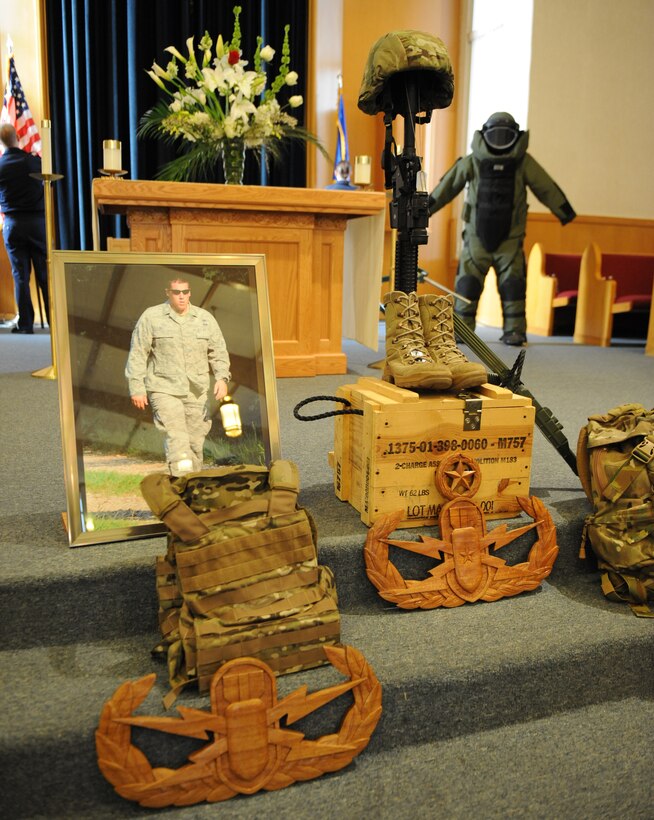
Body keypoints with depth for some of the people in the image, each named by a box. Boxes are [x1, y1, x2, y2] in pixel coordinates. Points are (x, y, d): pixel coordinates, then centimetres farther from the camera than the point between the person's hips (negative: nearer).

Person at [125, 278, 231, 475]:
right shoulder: (151, 317, 1)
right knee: (176, 439, -17)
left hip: (197, 392, 4)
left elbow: (218, 352, 12)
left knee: (195, 442, 8)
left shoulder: (205, 318, 10)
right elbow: (137, 354, 2)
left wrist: (222, 378, -5)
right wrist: (136, 388, -3)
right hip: (164, 390, -3)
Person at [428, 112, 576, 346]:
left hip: (510, 240, 0)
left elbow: (546, 188, 6)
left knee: (512, 286, -2)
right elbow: (448, 185, 4)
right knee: (467, 285, -2)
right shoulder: (473, 161, -4)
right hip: (477, 238, 0)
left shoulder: (523, 162, -4)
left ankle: (514, 331, 6)